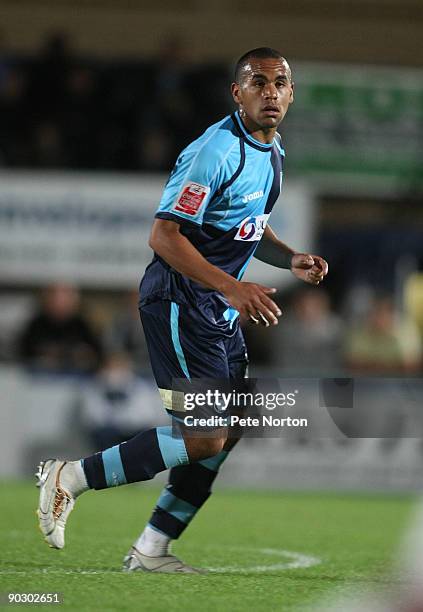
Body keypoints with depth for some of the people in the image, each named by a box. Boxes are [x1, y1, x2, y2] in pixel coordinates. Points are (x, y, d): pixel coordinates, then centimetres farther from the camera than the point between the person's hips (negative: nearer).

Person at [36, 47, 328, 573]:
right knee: (205, 439, -13)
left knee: (225, 435, 7)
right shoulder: (217, 151, -20)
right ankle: (68, 480, -2)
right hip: (180, 305, -10)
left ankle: (150, 550, 16)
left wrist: (292, 260, 6)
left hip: (220, 311, 10)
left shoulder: (272, 153, 11)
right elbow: (164, 235, -24)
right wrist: (232, 288, -31)